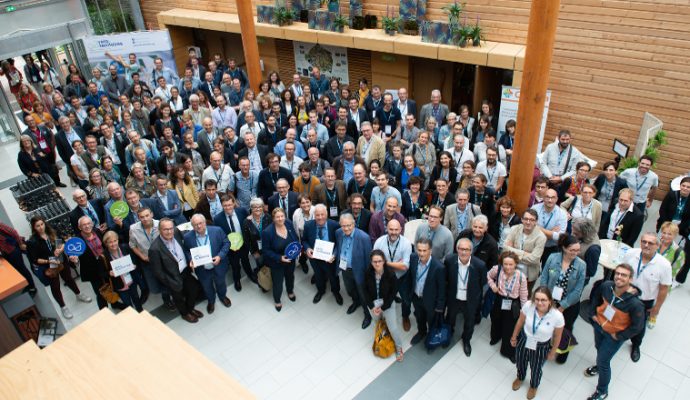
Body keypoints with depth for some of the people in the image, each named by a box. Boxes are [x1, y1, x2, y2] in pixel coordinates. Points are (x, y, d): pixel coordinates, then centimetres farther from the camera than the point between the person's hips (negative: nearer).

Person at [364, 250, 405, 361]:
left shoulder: (390, 273, -22)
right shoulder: (368, 273, -16)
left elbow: (393, 292, -11)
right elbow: (366, 290, -4)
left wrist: (383, 307, -12)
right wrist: (372, 306, -10)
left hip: (387, 303, -3)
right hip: (372, 303, 3)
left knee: (393, 328, -4)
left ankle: (399, 347, 22)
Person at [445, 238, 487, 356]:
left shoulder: (480, 265, -29)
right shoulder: (449, 261, -25)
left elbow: (482, 283, -10)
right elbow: (445, 279, -6)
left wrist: (475, 295, 0)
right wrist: (448, 292, 1)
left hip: (470, 301, -1)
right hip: (453, 298, 1)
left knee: (469, 323, 25)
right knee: (449, 319, 28)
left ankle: (466, 340, 57)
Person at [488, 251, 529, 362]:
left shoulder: (521, 276, -27)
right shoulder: (497, 269, -23)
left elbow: (523, 295, -13)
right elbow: (488, 275, 3)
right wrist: (492, 285, -13)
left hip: (513, 304, -3)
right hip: (499, 301, 3)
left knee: (511, 328, 12)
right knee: (496, 321, 29)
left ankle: (510, 351, 37)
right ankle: (496, 337, 63)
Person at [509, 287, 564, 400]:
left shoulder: (557, 316, -32)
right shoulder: (528, 305, -30)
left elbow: (557, 336, -13)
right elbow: (520, 321, -9)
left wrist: (552, 352, 1)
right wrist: (514, 336, 5)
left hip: (541, 347, -1)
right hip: (524, 340, 2)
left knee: (536, 369, 26)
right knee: (520, 362, 30)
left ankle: (533, 386, 61)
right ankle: (520, 378, 65)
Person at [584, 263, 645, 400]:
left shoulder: (635, 303, -36)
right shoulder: (606, 286, -23)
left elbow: (637, 326, -21)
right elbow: (596, 296, 3)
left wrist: (619, 336, -13)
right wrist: (593, 313, 1)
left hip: (614, 335, -5)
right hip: (599, 325, 5)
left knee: (604, 361, 7)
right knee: (599, 348, 30)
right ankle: (600, 365, 63)